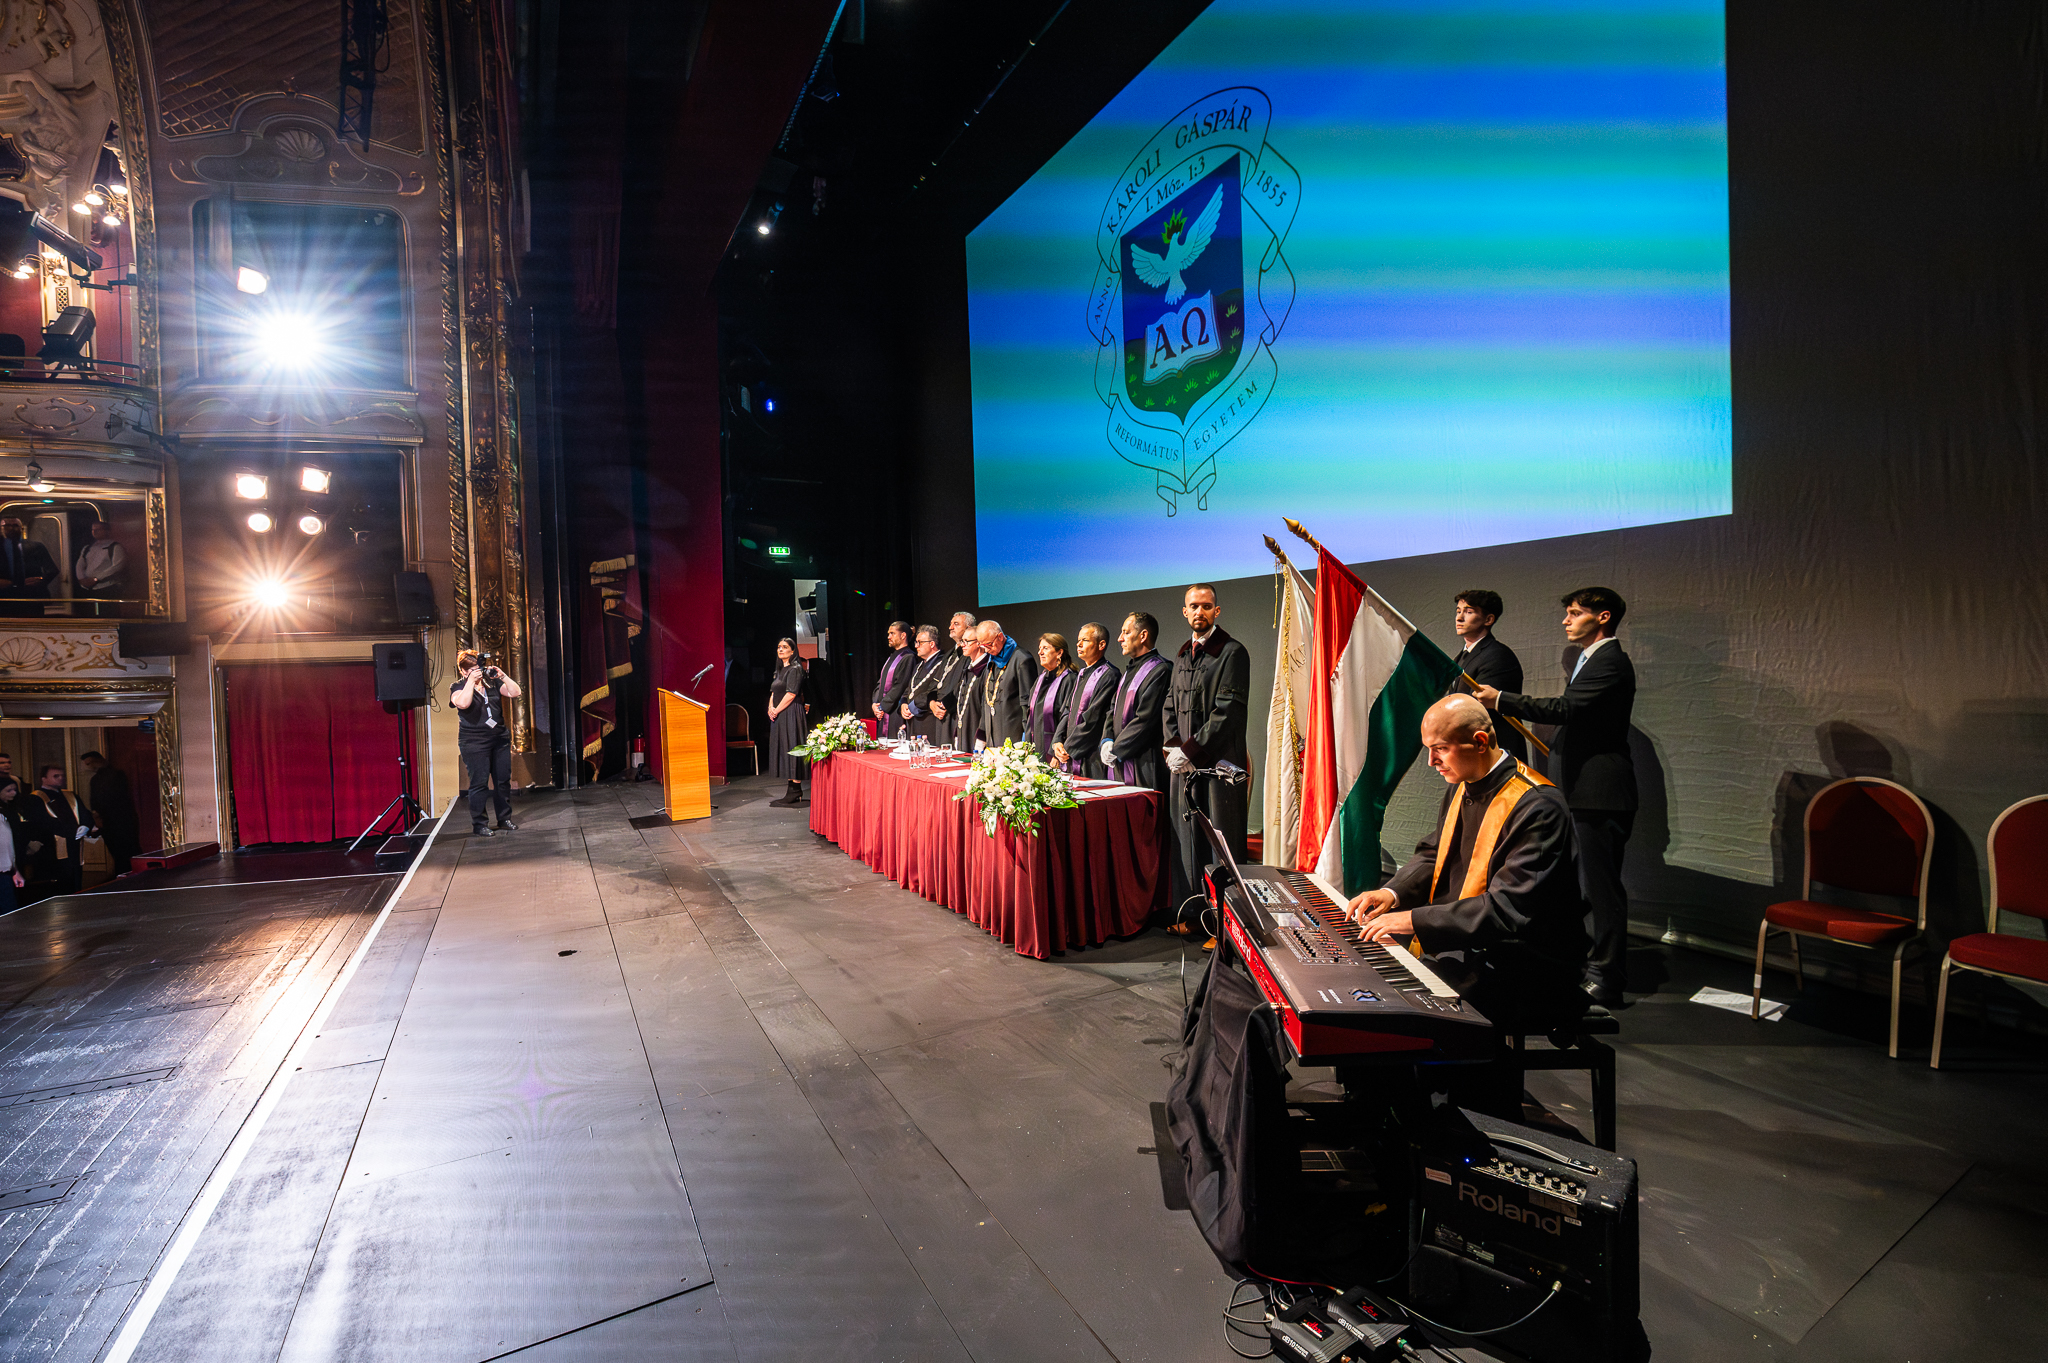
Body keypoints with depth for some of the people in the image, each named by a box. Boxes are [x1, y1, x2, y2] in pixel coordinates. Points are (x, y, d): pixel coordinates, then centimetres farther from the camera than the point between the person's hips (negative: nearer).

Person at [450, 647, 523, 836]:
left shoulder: (492, 683, 12)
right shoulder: (458, 687, -1)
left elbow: (515, 693, 1)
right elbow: (462, 703, -23)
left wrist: (501, 676, -9)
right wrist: (471, 681, -20)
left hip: (500, 738, 5)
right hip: (474, 742, -5)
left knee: (503, 780, 7)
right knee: (479, 783, -5)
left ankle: (505, 819, 18)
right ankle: (478, 824, 3)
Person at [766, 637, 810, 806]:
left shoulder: (795, 669, -10)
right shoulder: (780, 670, 18)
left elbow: (791, 694, -17)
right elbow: (774, 692, 18)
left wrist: (776, 710, -11)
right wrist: (771, 707, -1)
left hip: (791, 714, -9)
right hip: (780, 716, 9)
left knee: (791, 749, -8)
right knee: (783, 751, 8)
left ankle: (795, 792, -5)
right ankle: (792, 790, 12)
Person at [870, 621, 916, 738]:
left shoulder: (908, 657, -10)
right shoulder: (892, 657, 19)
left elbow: (900, 687, -15)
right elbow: (880, 683, 18)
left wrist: (882, 706, -13)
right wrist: (875, 703, 3)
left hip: (896, 715, -9)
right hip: (882, 712, 9)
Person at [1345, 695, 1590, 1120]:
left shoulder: (1538, 807, -21)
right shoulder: (1461, 787, 7)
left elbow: (1509, 909, -28)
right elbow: (1432, 855, 17)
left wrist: (1417, 921, -30)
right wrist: (1395, 892, -3)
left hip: (1532, 973, -8)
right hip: (1470, 949, 8)